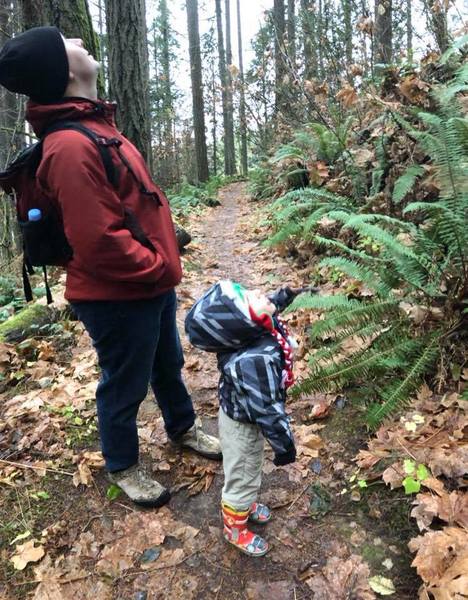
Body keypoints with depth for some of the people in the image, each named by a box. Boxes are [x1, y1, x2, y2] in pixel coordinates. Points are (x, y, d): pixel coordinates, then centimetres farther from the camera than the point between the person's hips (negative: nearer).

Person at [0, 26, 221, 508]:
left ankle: (182, 428, 51)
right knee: (125, 386, 12)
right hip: (118, 298, -9)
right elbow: (100, 242, -29)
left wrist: (162, 265, 11)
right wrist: (159, 267, -15)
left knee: (168, 364, 26)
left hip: (150, 284, 9)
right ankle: (122, 467, 37)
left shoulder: (92, 126, 10)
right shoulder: (72, 146, -24)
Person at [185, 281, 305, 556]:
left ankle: (246, 504, 62)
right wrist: (284, 444, -21)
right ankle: (235, 529, 47)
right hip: (244, 427, -8)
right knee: (242, 479, 19)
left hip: (242, 413, 8)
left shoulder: (251, 329, -20)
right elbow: (267, 409, -34)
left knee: (250, 469, 33)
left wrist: (283, 296, 13)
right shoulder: (254, 361, -45)